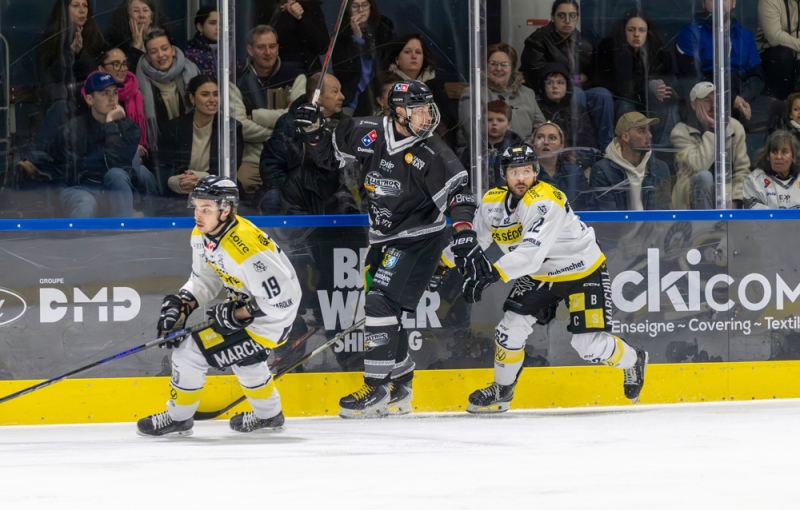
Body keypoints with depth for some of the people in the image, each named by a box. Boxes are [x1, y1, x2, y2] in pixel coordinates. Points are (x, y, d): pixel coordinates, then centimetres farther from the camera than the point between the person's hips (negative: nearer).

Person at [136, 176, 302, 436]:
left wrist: (234, 316, -23)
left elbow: (281, 300, -31)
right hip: (246, 304, 10)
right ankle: (268, 414, 54)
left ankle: (177, 418, 11)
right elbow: (204, 280, 8)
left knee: (192, 352, -11)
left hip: (272, 318, -10)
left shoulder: (245, 249, -34)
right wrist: (179, 305, -9)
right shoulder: (201, 235, -6)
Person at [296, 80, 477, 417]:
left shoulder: (432, 153, -16)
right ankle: (400, 387, 26)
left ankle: (377, 390, -13)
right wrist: (313, 130, -8)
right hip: (384, 239, 6)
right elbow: (331, 155, 9)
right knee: (383, 310, 10)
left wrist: (464, 230, -30)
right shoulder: (370, 134, -5)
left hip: (419, 240, -6)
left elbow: (457, 189, -17)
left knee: (381, 303, -17)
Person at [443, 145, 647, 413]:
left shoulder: (546, 201, -31)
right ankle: (501, 391, 16)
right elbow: (471, 240, 8)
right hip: (540, 275, 7)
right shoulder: (493, 202, -7)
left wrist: (493, 272, -49)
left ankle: (633, 360, 24)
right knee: (511, 326, -5)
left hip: (583, 272, -7)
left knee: (590, 345, -8)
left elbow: (533, 251, -41)